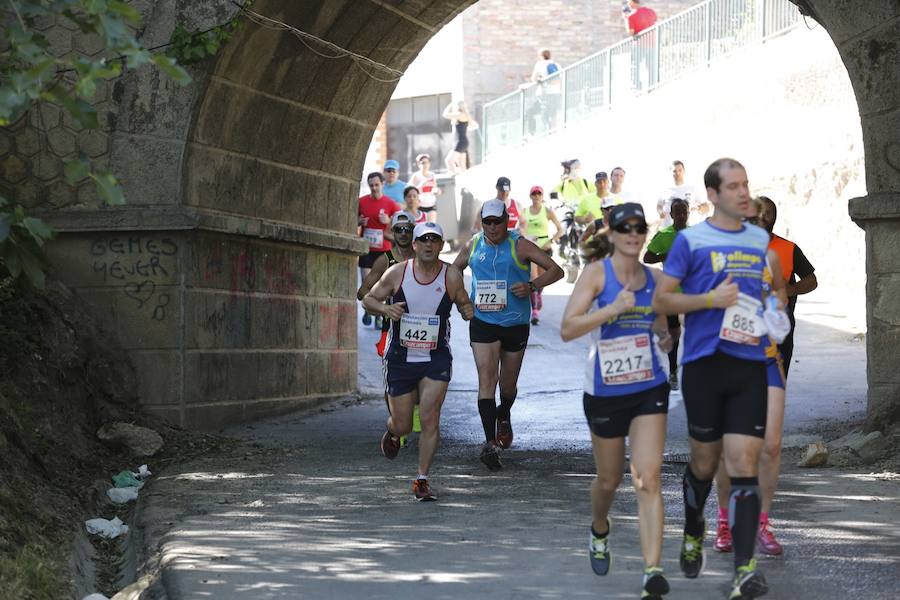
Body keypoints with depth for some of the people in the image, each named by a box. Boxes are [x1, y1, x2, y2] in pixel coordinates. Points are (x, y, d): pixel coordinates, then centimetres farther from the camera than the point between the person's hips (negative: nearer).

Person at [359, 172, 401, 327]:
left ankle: (379, 315, 14)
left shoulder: (391, 204, -3)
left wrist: (389, 221, -17)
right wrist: (359, 222, -8)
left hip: (384, 248, -1)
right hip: (366, 248, 1)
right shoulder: (361, 202, 2)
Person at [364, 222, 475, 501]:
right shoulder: (397, 273, -6)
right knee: (403, 424, 6)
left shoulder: (452, 276, -5)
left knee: (430, 419, -12)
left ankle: (422, 480, 1)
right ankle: (392, 432, 45)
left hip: (436, 359, 0)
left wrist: (468, 310, -13)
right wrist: (386, 308, -16)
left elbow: (464, 303, 11)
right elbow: (368, 298, 5)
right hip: (400, 358, 0)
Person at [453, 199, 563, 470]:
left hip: (515, 323, 0)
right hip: (483, 323, 1)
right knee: (486, 378, -14)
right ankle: (490, 442, -19)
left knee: (508, 384, 12)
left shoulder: (519, 246, -5)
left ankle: (503, 417, 46)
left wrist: (532, 286, -23)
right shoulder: (473, 246, 5)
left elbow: (556, 270, -7)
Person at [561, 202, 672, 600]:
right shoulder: (597, 273, -9)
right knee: (609, 479, 15)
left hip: (649, 389, 2)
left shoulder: (654, 278, 5)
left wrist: (666, 335, 0)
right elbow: (567, 329, -18)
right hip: (604, 391, -2)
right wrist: (613, 308, -27)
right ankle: (600, 531, 49)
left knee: (649, 479, -13)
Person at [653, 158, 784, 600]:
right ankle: (693, 532, 40)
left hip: (750, 365, 2)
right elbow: (661, 300, -3)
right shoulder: (691, 240, 0)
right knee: (705, 462, 11)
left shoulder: (761, 240, 12)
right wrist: (712, 299, -14)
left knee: (745, 463, -8)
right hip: (704, 364, -2)